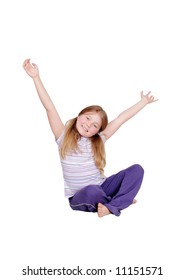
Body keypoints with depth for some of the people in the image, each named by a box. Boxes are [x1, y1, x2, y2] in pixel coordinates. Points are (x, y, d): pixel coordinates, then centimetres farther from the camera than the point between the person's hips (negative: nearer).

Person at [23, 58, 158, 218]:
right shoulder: (63, 136, -4)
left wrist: (144, 102, 12)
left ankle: (111, 207, -29)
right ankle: (120, 201, -11)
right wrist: (36, 78, -18)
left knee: (136, 169, -16)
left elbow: (122, 118, 5)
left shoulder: (98, 140, 3)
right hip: (79, 198, -4)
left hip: (102, 189, 4)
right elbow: (49, 108, -12)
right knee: (92, 191, -41)